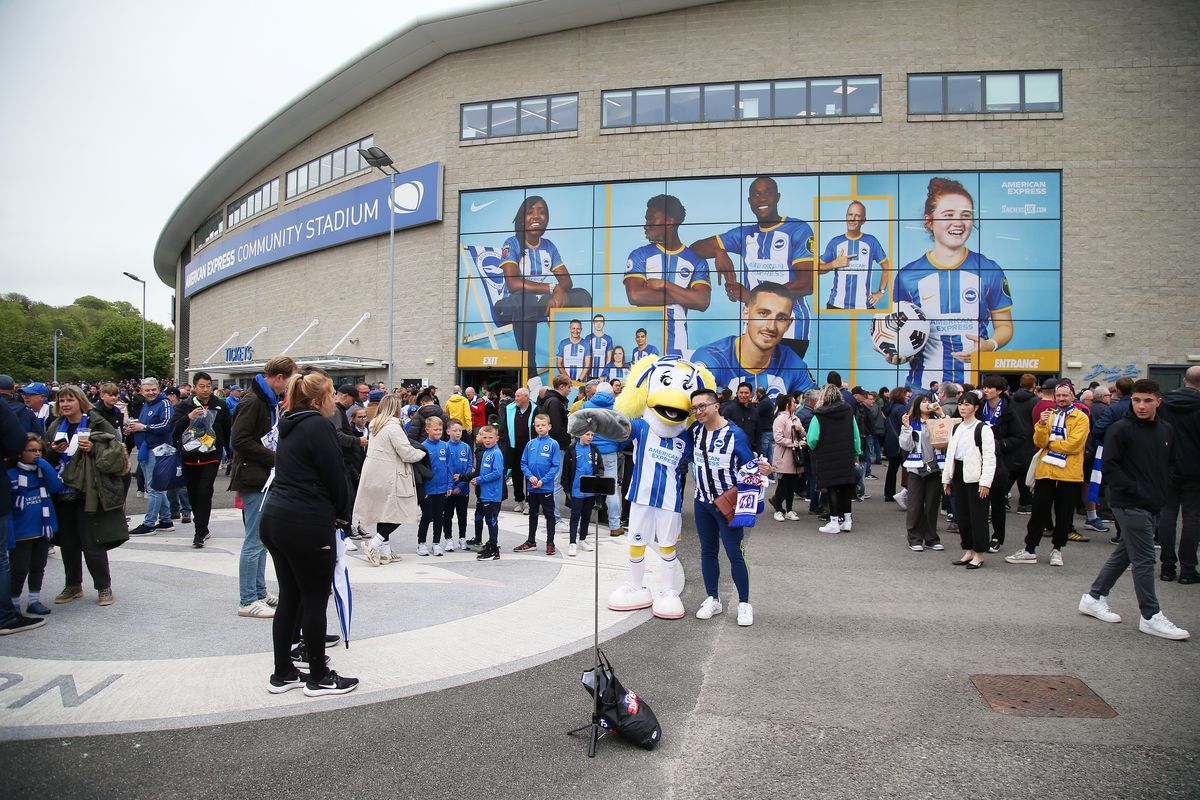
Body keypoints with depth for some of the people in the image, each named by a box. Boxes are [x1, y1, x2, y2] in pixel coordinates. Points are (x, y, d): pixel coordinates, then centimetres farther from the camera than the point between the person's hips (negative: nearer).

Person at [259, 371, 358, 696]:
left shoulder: (291, 425, 14)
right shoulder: (318, 425, -13)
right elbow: (335, 475, -14)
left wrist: (333, 511, 14)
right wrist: (342, 513, 4)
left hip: (275, 518, 9)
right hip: (306, 525, -9)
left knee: (289, 597, 15)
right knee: (315, 599, 2)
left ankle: (282, 673, 23)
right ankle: (319, 677, 13)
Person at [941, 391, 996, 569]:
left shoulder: (983, 429, -8)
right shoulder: (956, 429, 14)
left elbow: (990, 457, -13)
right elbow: (950, 454, 17)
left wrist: (985, 482, -18)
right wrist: (946, 478, 14)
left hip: (975, 476, -7)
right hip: (959, 474, 7)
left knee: (977, 516, -1)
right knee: (961, 515, 11)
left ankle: (979, 554, 8)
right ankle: (968, 551, 22)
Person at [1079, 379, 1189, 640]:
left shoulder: (1166, 430, 10)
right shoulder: (1120, 429, -11)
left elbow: (1172, 463, 20)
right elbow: (1109, 467, -13)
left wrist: (1162, 490, 6)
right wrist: (1136, 490, -18)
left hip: (1153, 505, 7)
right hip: (1130, 505, -7)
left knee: (1124, 553, 15)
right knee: (1144, 559, -4)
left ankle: (1094, 598, 27)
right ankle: (1150, 616, 5)